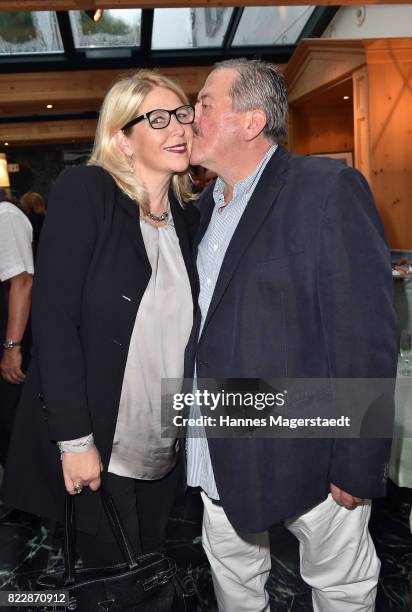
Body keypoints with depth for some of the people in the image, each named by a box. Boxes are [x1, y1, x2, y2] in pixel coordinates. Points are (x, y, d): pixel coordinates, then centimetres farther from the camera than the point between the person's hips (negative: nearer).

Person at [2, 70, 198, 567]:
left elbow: (180, 331, 9)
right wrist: (74, 439, -19)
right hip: (92, 449, -5)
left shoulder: (187, 218, 6)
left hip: (164, 453, 6)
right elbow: (53, 317, -17)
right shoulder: (84, 192, -11)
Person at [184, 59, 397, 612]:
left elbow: (367, 333, -18)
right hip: (220, 449, 7)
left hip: (308, 453, -6)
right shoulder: (205, 205, 9)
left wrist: (357, 463, -17)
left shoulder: (329, 189, -14)